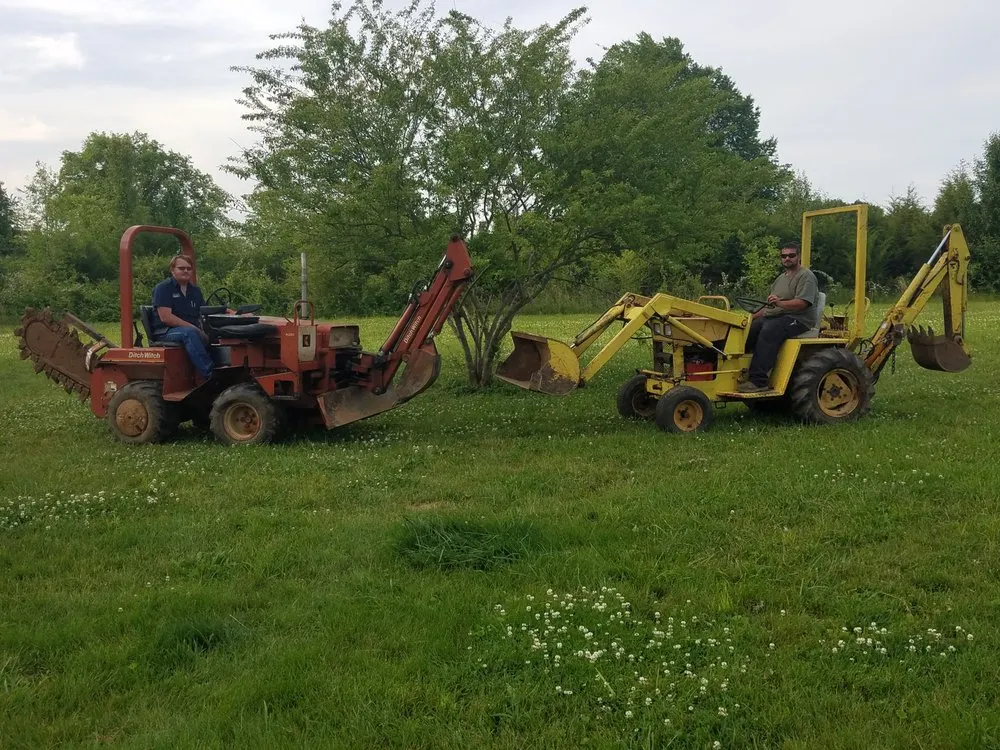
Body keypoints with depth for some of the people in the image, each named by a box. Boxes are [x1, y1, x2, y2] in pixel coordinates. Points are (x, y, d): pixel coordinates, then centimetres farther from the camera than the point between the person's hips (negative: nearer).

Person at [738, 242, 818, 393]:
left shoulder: (806, 276, -1)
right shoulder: (781, 278, 26)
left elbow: (802, 303, -17)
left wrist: (780, 303, -32)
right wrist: (753, 317, 13)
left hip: (796, 319, -8)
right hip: (773, 317, 8)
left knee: (769, 331, -36)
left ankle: (758, 380, -40)